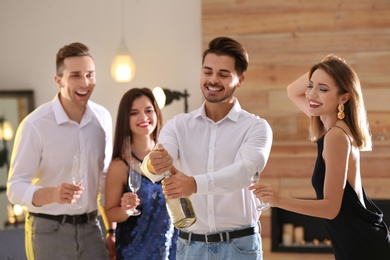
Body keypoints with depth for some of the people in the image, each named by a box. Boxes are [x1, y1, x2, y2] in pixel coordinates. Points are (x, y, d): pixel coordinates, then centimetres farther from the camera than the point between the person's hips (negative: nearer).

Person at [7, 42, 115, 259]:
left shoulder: (103, 118, 1)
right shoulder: (35, 125, -15)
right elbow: (15, 188, -17)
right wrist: (53, 194, -35)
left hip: (90, 228, 4)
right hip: (49, 231, -4)